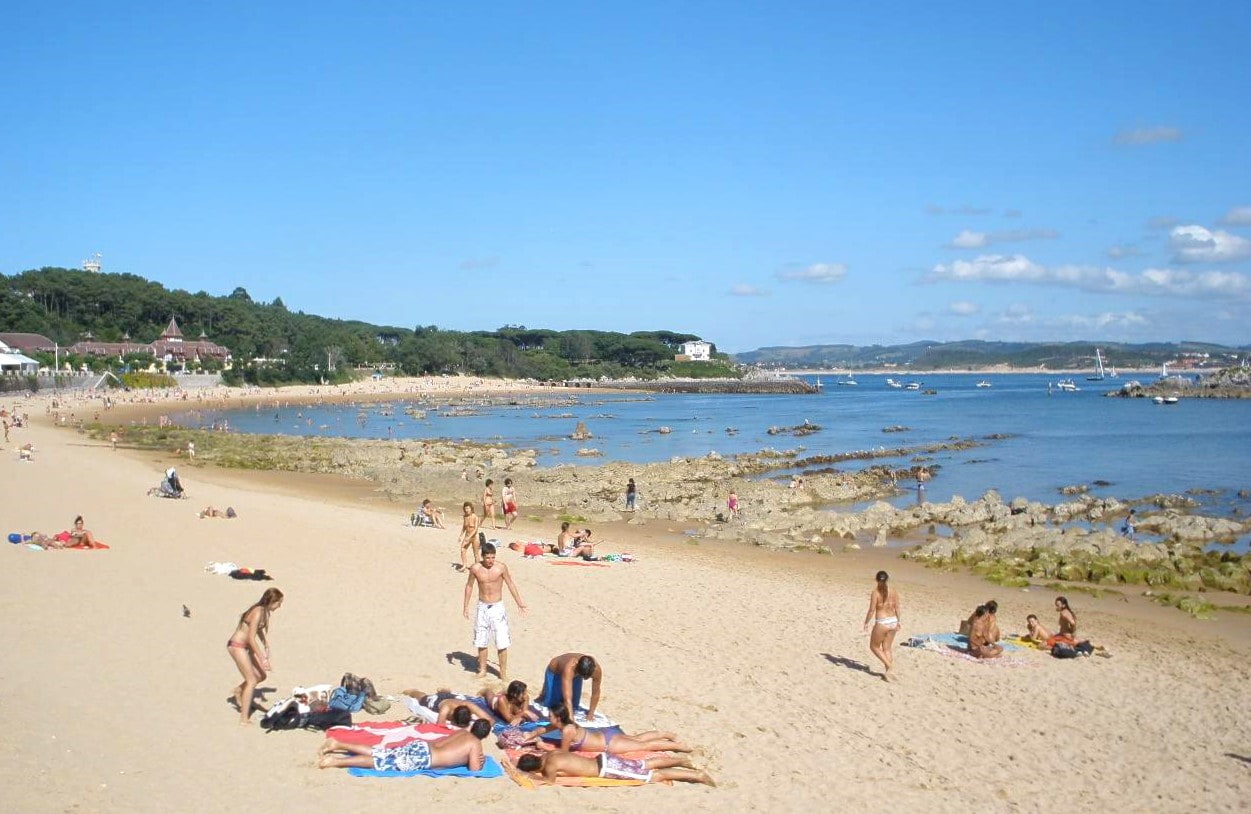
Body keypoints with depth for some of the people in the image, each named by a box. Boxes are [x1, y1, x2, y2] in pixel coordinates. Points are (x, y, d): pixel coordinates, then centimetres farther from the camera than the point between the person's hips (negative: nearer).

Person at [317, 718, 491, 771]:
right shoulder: (476, 744, -5)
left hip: (419, 746, 8)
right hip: (421, 758, -8)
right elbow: (474, 769, -12)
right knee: (380, 762, -13)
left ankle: (336, 745, 3)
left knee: (379, 754, 8)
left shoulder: (462, 733, 20)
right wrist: (479, 762, 11)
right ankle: (335, 761, -21)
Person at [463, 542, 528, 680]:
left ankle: (503, 672, 8)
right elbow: (469, 586, 8)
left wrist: (519, 602, 7)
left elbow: (510, 584, 2)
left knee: (502, 643, -3)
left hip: (498, 607, -2)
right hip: (482, 607, 2)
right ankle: (482, 669, 26)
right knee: (481, 641, 10)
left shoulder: (501, 567, -11)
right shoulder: (475, 568, -6)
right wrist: (466, 606, 9)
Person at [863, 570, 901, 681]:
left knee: (874, 647, 13)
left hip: (882, 623, -5)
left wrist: (866, 622, 0)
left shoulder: (875, 593, -13)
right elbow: (897, 608, 7)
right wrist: (898, 622, 20)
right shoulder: (894, 591, 1)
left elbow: (872, 610, -12)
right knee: (887, 649, 17)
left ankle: (889, 666, 2)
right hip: (893, 621, 6)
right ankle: (889, 672, 16)